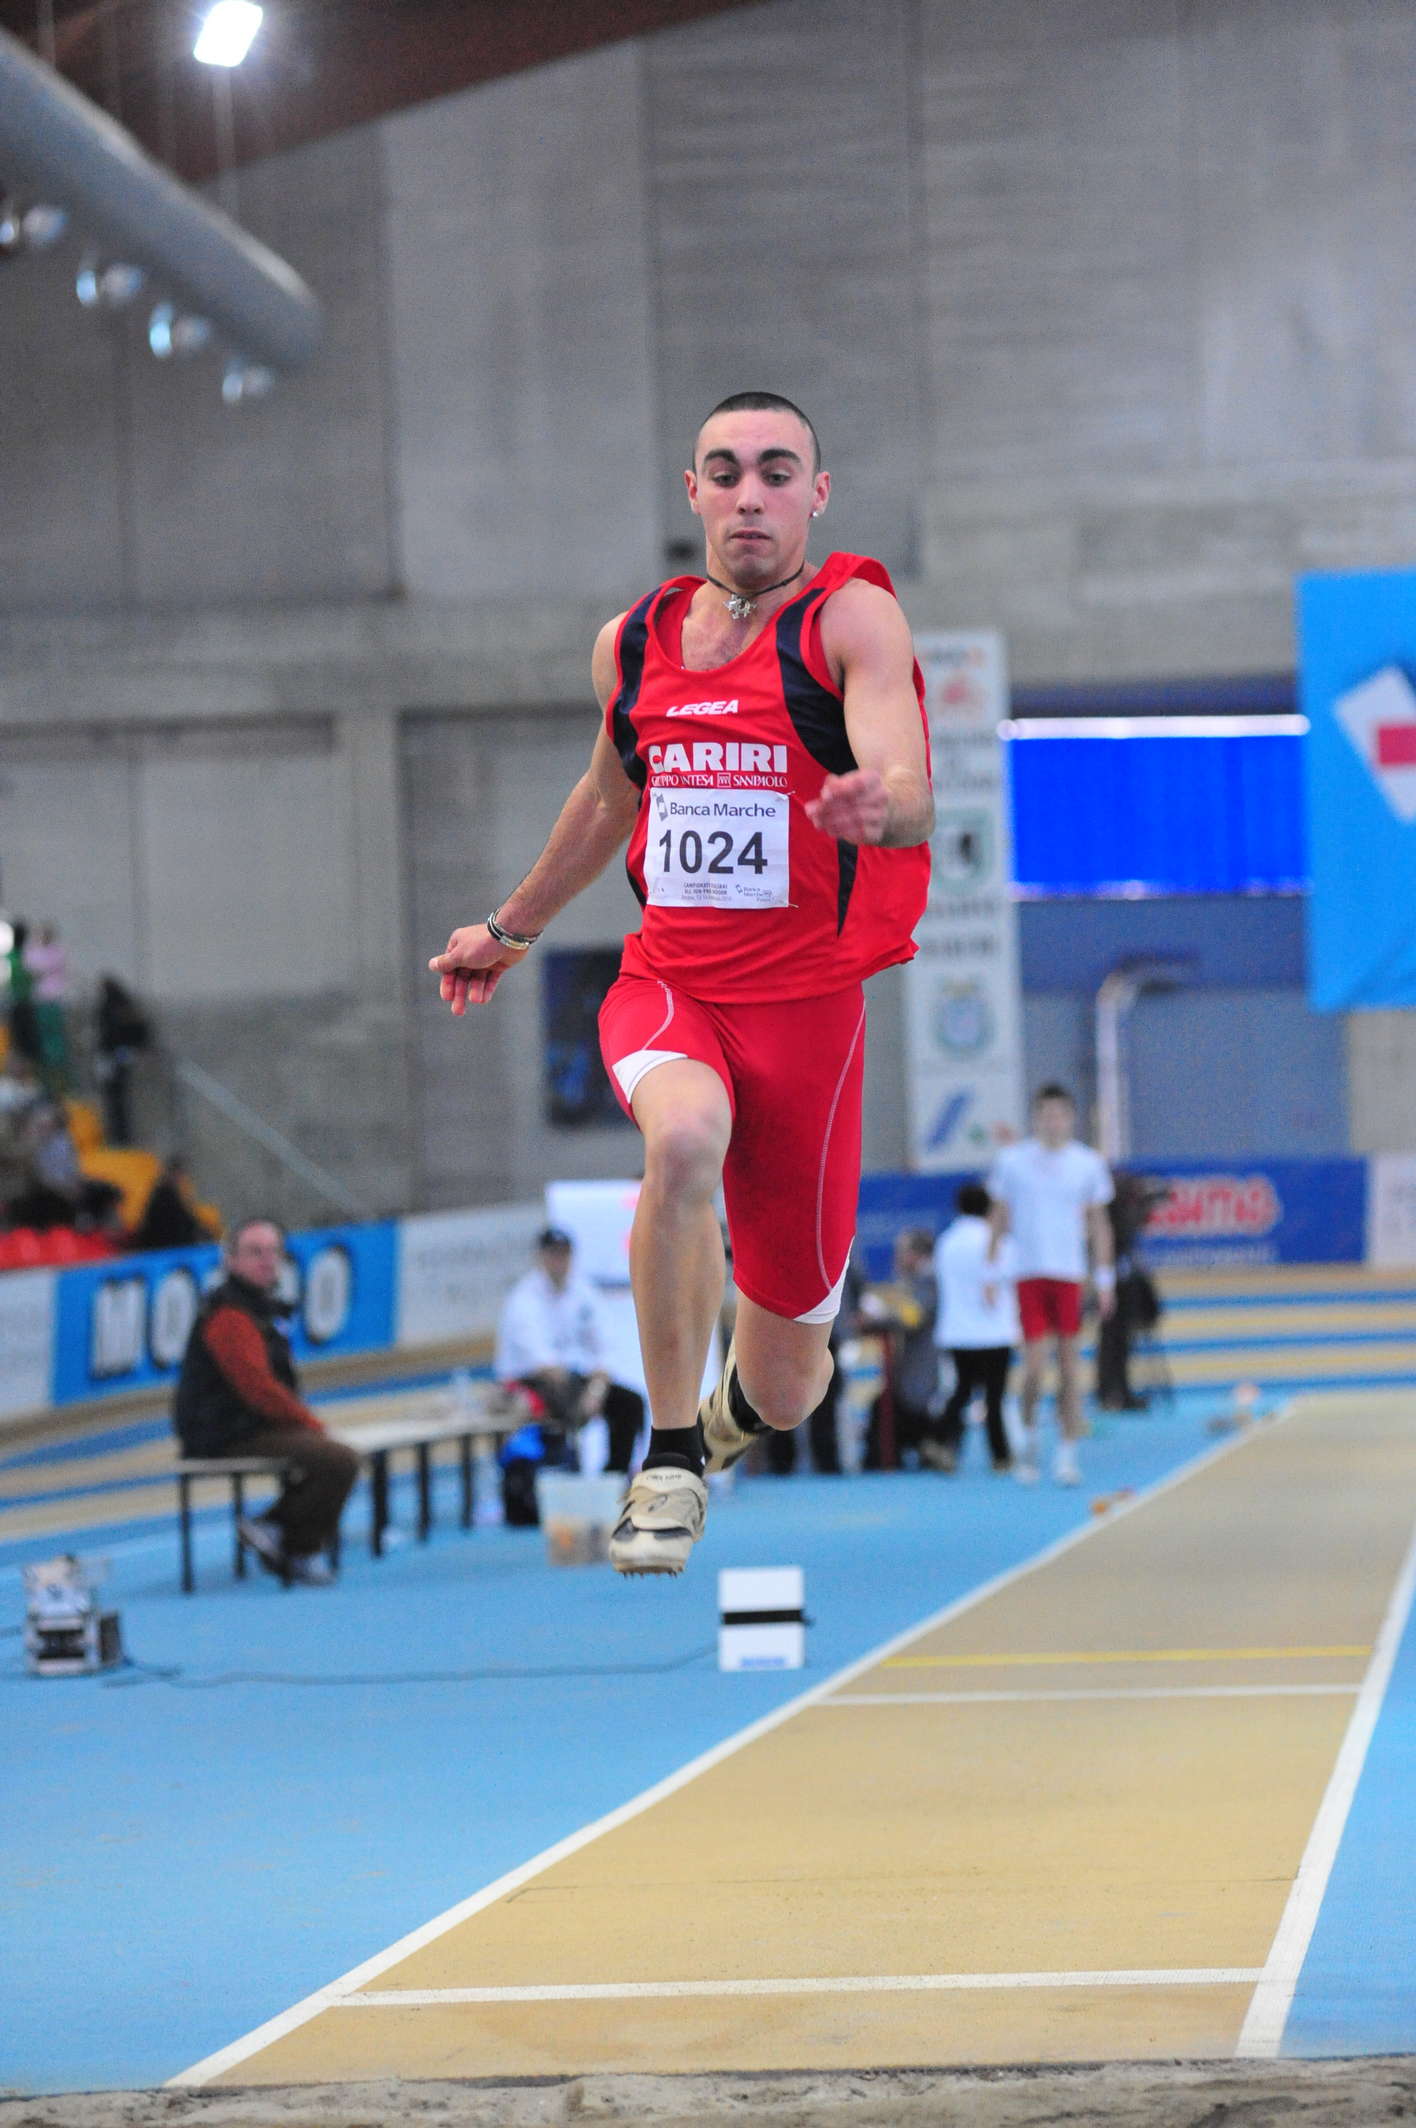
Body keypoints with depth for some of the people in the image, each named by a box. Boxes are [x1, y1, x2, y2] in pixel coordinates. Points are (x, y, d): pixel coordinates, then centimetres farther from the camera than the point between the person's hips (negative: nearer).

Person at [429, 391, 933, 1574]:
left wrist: (881, 803, -47)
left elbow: (911, 794, -23)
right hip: (666, 983, 2)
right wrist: (513, 929, 38)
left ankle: (729, 1408, 46)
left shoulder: (853, 616, -7)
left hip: (807, 998, -2)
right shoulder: (634, 643, 7)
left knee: (786, 1385, 5)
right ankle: (672, 1457, -22)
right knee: (684, 1136, -37)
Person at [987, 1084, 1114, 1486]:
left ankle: (1067, 1454, 6)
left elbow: (1098, 1223, 10)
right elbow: (999, 1219, 8)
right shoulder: (1012, 1161, 3)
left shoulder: (1088, 1164, 5)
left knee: (1069, 1363, 1)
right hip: (1028, 1272, -1)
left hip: (1072, 1274, 1)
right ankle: (1029, 1434, 16)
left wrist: (1104, 1278, 6)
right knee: (1034, 1364, -8)